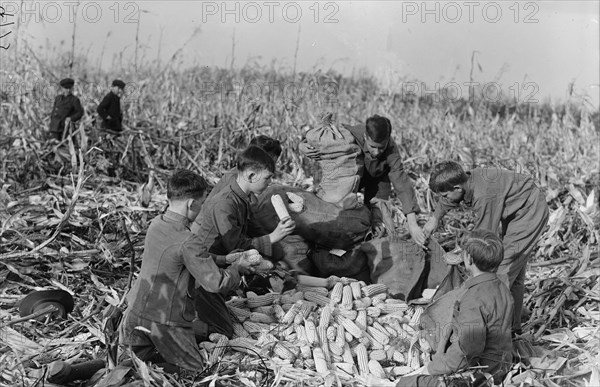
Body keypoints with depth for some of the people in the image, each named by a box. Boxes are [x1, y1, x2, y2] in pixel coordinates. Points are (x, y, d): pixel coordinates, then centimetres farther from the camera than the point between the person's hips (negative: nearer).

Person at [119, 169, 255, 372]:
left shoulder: (156, 224, 1)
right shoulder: (187, 241, -24)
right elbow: (216, 283, -19)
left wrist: (224, 259, 12)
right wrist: (237, 268, -1)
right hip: (165, 322, -7)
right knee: (196, 368, 10)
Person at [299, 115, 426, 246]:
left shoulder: (391, 151, -40)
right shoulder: (350, 133, -39)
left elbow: (402, 184, -43)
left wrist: (412, 223, -50)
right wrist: (302, 145, -45)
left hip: (378, 178, -1)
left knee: (376, 221, -11)